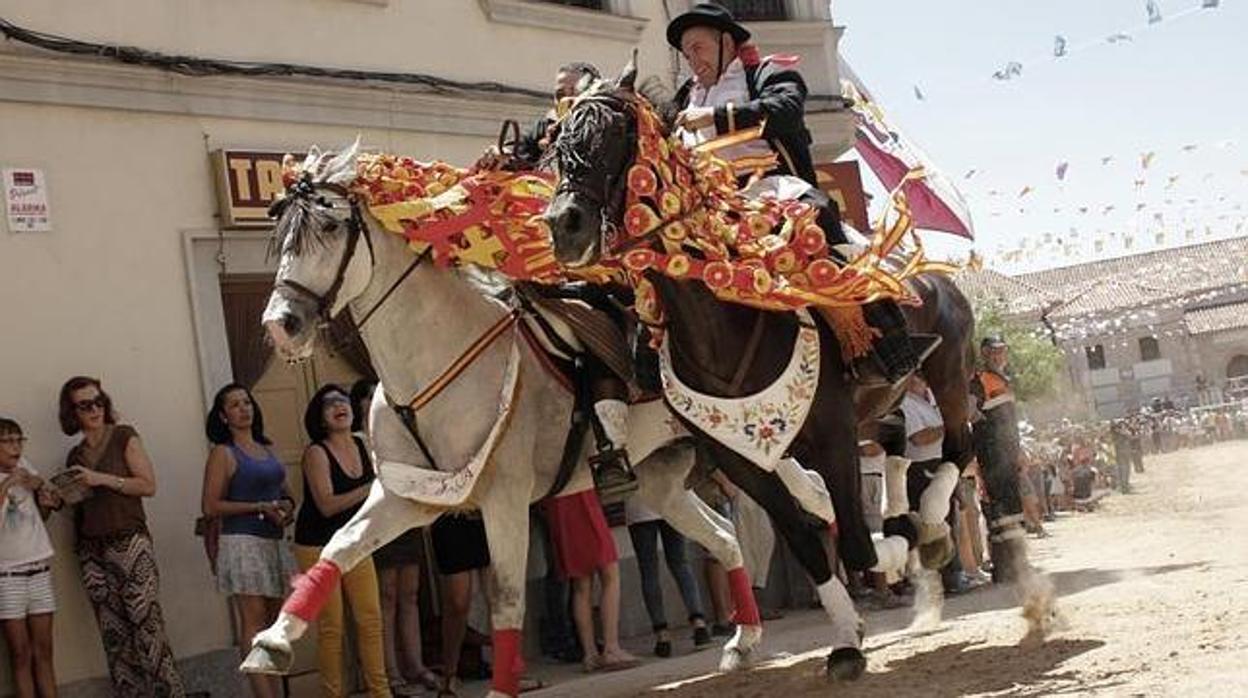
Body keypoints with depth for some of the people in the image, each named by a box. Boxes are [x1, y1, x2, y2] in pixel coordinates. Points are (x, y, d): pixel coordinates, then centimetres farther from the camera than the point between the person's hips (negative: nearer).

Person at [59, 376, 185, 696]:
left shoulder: (123, 436, 2)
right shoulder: (75, 456, 16)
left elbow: (149, 485, -6)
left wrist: (101, 479, -12)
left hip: (129, 541, -5)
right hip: (92, 549, 5)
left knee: (146, 624, -11)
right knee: (114, 635, 1)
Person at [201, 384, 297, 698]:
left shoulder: (267, 449, 16)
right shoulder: (223, 454, -3)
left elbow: (282, 491, 28)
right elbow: (211, 506, -9)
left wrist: (288, 506, 3)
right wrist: (261, 508, -15)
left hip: (274, 543, 7)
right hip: (243, 542, -7)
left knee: (273, 623, 6)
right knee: (253, 623, -9)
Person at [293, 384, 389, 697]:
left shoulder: (362, 446, 4)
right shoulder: (316, 453, -14)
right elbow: (327, 505, -23)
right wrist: (372, 488, -28)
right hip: (318, 546, -5)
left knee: (371, 618, 1)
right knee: (331, 626, -3)